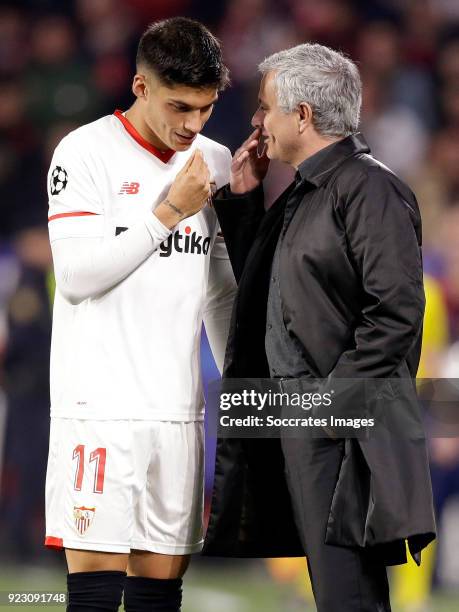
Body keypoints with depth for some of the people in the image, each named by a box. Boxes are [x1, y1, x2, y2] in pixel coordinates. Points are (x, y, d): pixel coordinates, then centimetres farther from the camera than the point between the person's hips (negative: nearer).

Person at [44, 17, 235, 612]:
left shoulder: (215, 163, 13)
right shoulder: (86, 152, -4)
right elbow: (77, 273, -12)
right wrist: (170, 211, -11)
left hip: (178, 409, 5)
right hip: (98, 406, -5)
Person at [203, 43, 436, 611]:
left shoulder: (369, 190, -10)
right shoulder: (300, 195, 19)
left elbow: (396, 312, -17)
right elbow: (256, 282, 27)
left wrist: (331, 399, -18)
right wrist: (241, 196, 18)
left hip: (342, 427, -9)